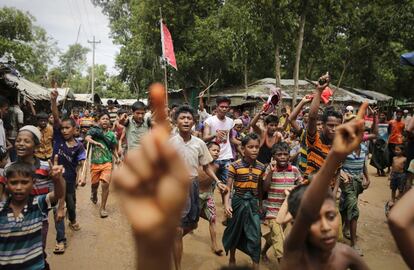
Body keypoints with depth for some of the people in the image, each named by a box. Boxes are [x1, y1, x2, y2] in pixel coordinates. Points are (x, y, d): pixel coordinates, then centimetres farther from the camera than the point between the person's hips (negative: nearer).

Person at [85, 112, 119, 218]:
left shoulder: (111, 134, 4)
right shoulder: (94, 130, -3)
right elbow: (87, 138, -22)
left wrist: (117, 157, -1)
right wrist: (96, 143, -39)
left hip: (107, 162, 0)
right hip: (95, 162, 0)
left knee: (105, 184, -12)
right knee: (94, 184, 13)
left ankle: (103, 208, 2)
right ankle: (94, 194, 51)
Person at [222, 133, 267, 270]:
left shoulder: (261, 167, 0)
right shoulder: (235, 166, -12)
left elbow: (262, 188, 9)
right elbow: (228, 187, -14)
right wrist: (227, 204, -24)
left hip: (253, 203, 2)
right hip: (238, 201, -2)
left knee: (255, 236, 0)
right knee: (235, 232, 16)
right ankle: (232, 258, 41)